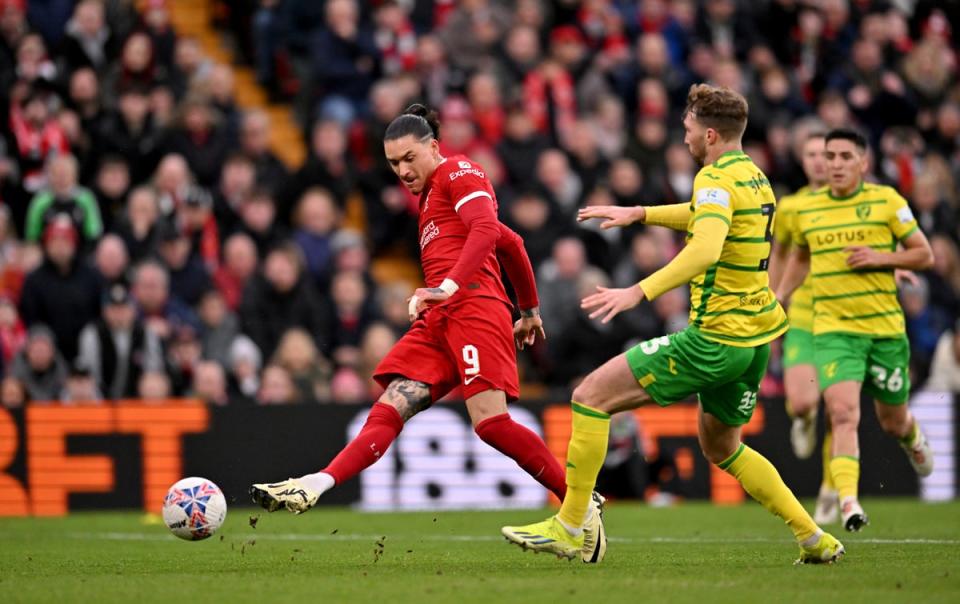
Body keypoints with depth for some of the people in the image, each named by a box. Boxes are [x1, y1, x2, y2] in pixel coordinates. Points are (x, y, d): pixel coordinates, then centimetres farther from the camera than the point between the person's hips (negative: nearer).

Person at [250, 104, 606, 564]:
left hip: (473, 306, -9)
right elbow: (511, 242, 36)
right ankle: (314, 488, -25)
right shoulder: (429, 195, 30)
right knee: (389, 411, -8)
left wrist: (449, 285, -27)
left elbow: (487, 229, -14)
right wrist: (530, 309, 42)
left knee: (490, 421, -20)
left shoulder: (459, 172, 4)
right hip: (437, 320, 9)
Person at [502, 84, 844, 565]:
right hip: (756, 337, 9)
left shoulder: (717, 178, -15)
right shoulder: (754, 177, 15)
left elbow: (706, 248, -33)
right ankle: (815, 539, 23)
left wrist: (639, 292, -38)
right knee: (721, 448, 27)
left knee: (591, 396, -6)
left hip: (715, 339, -9)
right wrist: (639, 214, 31)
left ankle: (568, 528, -6)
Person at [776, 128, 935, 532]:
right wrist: (779, 297, 13)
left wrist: (880, 257, -13)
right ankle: (848, 503, -28)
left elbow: (924, 255, 2)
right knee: (843, 414, -20)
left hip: (885, 328, 0)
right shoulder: (807, 210, 6)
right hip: (832, 330, 0)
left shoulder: (887, 200, -2)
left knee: (892, 421, 14)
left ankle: (913, 437, 52)